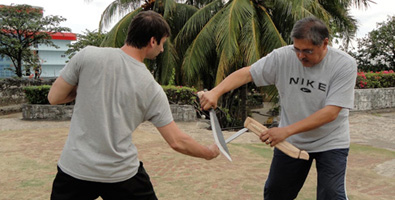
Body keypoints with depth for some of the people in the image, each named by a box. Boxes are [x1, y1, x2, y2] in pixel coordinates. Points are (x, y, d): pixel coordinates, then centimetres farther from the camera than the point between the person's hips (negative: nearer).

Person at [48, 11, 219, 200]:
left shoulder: (88, 55, -9)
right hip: (122, 174, -1)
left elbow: (54, 97, -1)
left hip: (73, 168, 1)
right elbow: (177, 142, -4)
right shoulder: (152, 89, -7)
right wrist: (209, 152, 14)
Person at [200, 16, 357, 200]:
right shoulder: (282, 57, -12)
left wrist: (286, 130, -29)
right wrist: (216, 92, -28)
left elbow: (330, 113, -24)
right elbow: (246, 73, -11)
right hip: (290, 141, 3)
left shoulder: (345, 65, -18)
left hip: (331, 143, -2)